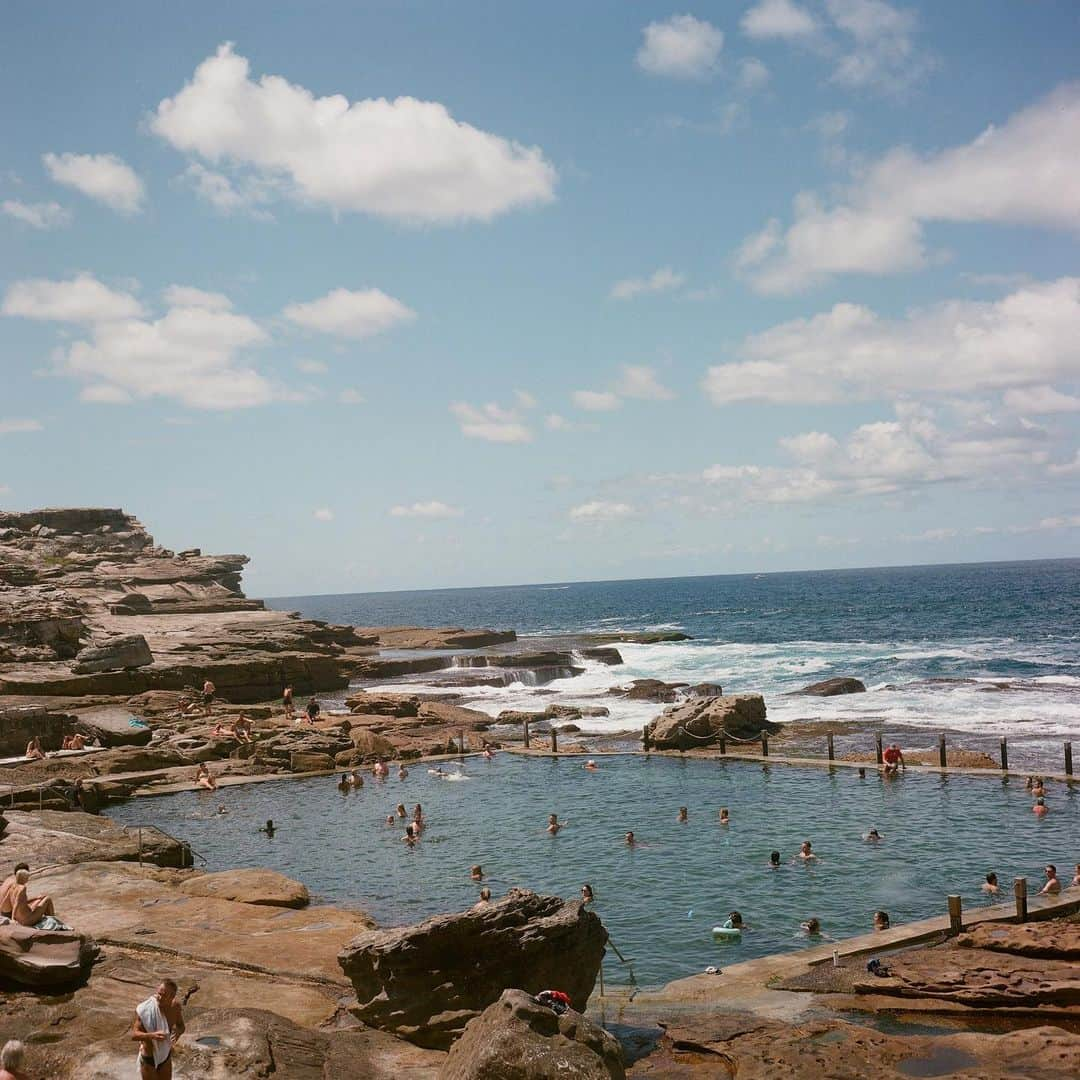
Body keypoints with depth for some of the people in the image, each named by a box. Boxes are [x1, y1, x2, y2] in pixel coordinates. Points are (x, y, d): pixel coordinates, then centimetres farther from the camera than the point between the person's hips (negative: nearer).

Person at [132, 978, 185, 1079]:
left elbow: (181, 1026, 2)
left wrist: (178, 1032, -24)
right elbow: (134, 1035, -28)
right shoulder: (145, 1009, -27)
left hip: (165, 1056, 4)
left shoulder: (175, 1006, -14)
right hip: (148, 1059, -4)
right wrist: (152, 1035, -47)